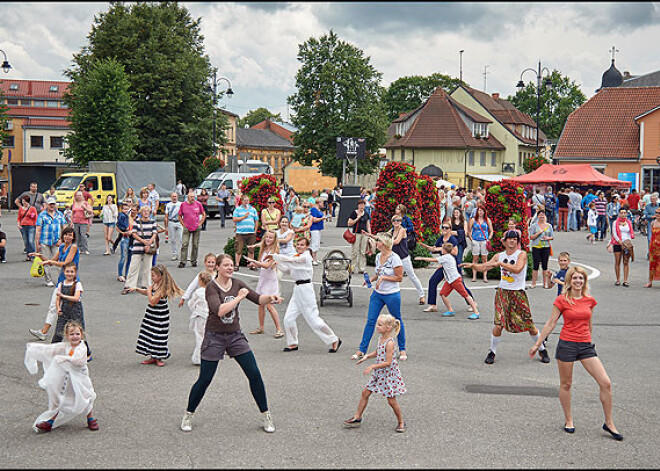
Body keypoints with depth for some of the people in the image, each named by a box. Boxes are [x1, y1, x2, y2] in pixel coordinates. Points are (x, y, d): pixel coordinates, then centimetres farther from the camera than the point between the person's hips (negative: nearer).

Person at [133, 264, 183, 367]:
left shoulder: (162, 288, -23)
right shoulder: (155, 284, 5)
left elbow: (152, 302, -25)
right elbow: (147, 293, 25)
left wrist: (149, 290, -16)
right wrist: (136, 289, 14)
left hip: (160, 316, -9)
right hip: (151, 313, 9)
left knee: (158, 336, -1)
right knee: (149, 335, 12)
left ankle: (158, 358, 12)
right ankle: (153, 357, 22)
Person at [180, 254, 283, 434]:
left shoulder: (237, 284, 3)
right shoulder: (212, 287, -13)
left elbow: (258, 299, -4)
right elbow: (219, 310, -28)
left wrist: (270, 297, -24)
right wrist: (238, 297, -24)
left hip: (235, 336, 4)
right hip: (214, 337, -4)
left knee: (254, 375, -2)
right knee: (204, 380, 0)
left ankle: (266, 416, 9)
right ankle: (188, 415, 20)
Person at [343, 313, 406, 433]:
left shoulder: (390, 343, -24)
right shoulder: (380, 339, 3)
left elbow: (388, 363, -25)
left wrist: (372, 366, -24)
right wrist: (367, 356, 4)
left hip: (389, 374, -8)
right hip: (378, 373, 9)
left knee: (391, 400, -1)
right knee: (365, 393, 8)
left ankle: (401, 422, 18)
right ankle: (357, 418, 18)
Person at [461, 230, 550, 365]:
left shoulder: (522, 254, -8)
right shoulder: (499, 256, 6)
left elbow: (517, 269, -26)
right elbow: (483, 267, 10)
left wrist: (500, 263, -29)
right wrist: (473, 265, -10)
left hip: (518, 293, -2)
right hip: (502, 292, 2)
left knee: (529, 325, 2)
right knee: (498, 325, -7)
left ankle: (542, 349, 24)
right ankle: (492, 352, 11)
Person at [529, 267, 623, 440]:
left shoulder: (590, 300, 6)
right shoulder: (561, 300, -5)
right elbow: (551, 324, -1)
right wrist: (537, 344, 0)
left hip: (586, 346, 3)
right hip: (567, 345, -3)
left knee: (606, 383, -4)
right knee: (566, 384, 8)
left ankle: (609, 423, 8)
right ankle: (568, 421, 26)